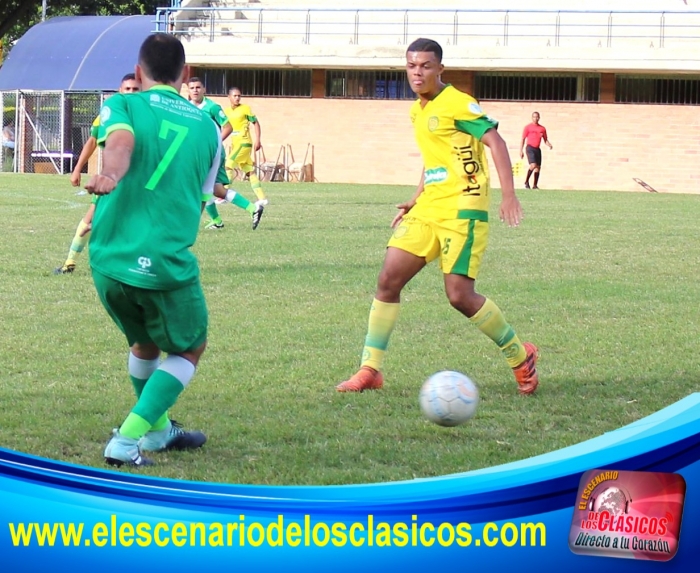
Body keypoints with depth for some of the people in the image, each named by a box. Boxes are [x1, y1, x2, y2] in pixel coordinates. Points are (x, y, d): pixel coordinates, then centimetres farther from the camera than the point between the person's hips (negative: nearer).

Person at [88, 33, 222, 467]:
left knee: (145, 341, 28)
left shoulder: (122, 105, 7)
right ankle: (127, 440, 1)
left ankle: (157, 430, 43)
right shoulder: (207, 127, 13)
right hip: (167, 263, -2)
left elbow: (121, 142, -18)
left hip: (109, 260, 2)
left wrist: (110, 176, -38)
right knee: (189, 349, 18)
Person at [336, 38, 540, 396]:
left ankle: (520, 356, 9)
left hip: (462, 209, -8)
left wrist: (508, 194, -24)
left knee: (460, 295, -12)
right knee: (388, 279, -3)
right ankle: (370, 370, 3)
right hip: (428, 209, 8)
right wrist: (415, 200, 20)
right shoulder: (417, 111, 17)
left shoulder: (457, 104, -9)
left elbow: (494, 142, -14)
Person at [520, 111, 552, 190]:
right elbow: (523, 139, 1)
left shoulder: (542, 129, 13)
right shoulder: (528, 127, 1)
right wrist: (521, 151, -6)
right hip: (530, 148, -5)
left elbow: (545, 140, 18)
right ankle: (526, 182, -8)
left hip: (537, 149, 5)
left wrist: (549, 145, -5)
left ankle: (535, 185, 8)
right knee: (533, 165, -22)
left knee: (538, 167, 2)